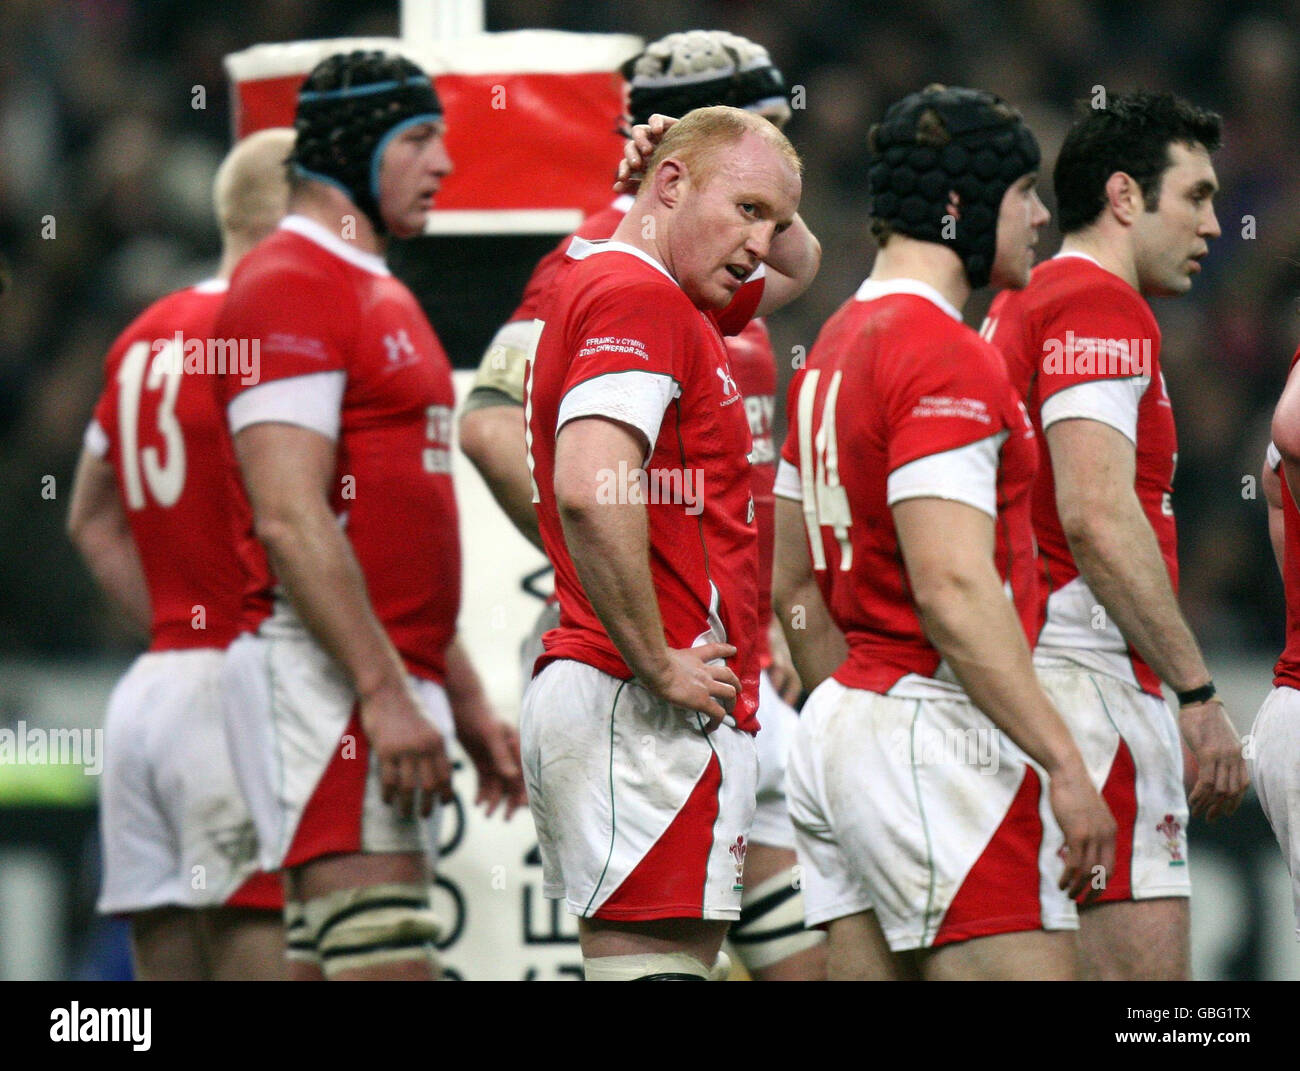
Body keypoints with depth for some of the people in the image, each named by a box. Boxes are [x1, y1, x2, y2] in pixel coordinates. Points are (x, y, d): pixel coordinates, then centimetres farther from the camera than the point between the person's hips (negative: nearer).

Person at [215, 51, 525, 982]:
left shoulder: (381, 298, 22)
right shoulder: (291, 288, -10)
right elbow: (290, 520, -19)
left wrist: (464, 697, 26)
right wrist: (384, 692, -22)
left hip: (390, 673, 10)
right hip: (327, 674, -10)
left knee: (332, 963, 8)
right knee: (388, 962, -17)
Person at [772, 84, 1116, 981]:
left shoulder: (835, 347, 17)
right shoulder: (946, 357, -14)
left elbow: (796, 587, 23)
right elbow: (955, 590, -22)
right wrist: (1064, 764, -21)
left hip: (841, 721, 10)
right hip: (939, 734, -10)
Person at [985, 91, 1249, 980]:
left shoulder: (1020, 308, 23)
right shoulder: (1104, 308, -9)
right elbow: (1097, 516, -19)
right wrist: (1199, 693, -18)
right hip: (1088, 676, -10)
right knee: (1145, 965, -13)